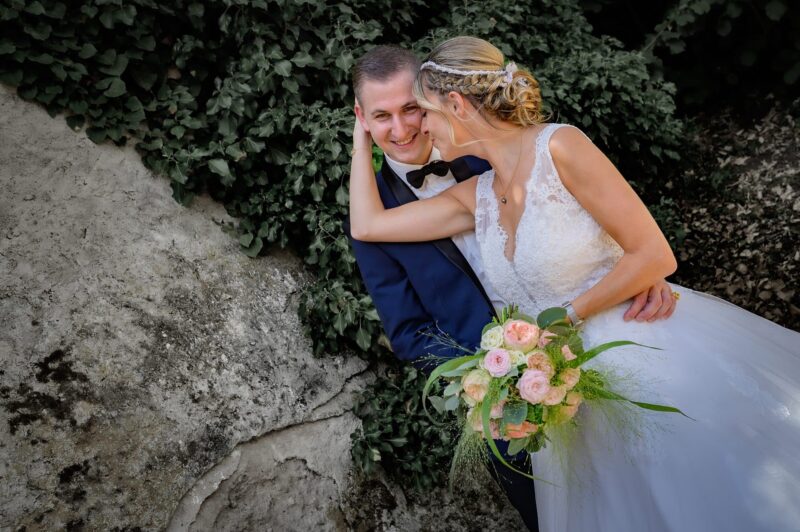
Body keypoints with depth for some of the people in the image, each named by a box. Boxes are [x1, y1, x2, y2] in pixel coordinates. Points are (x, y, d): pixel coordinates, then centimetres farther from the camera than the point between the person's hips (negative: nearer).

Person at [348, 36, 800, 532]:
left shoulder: (559, 146, -15)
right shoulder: (476, 195, 5)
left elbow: (655, 255, -15)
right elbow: (368, 225, 8)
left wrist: (566, 319, -14)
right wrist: (363, 137, 12)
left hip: (656, 357, -6)